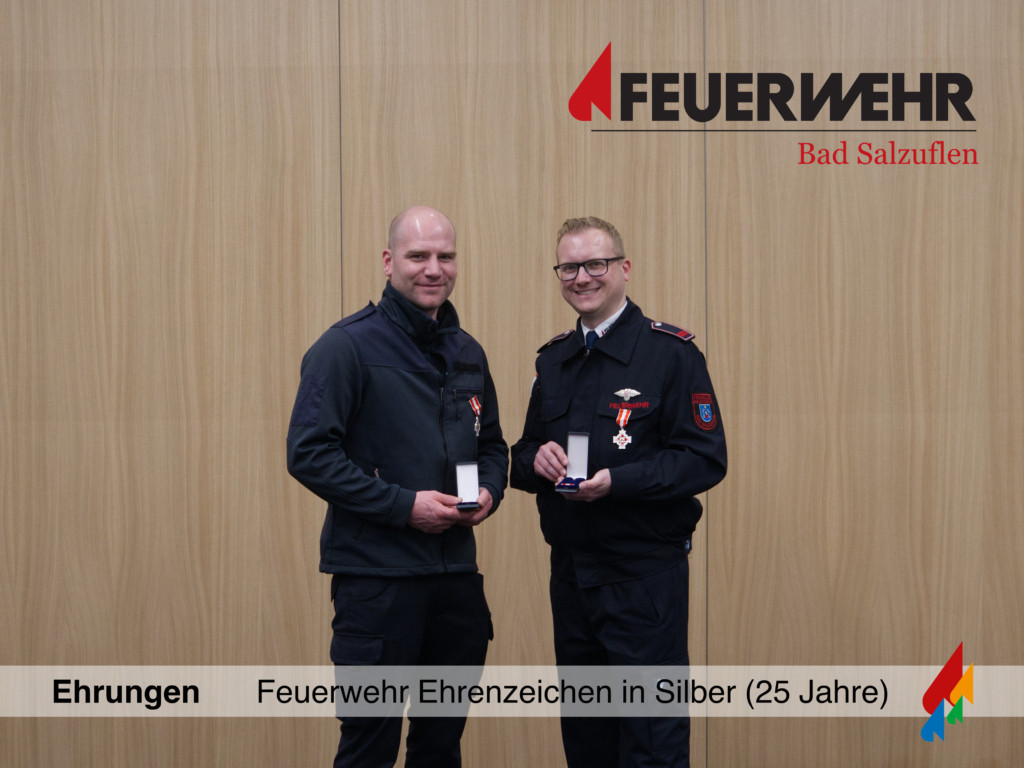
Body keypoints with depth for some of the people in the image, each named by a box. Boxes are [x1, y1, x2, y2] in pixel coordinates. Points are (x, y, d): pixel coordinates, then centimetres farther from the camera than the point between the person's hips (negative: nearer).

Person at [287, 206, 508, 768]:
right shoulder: (348, 346, -9)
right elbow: (309, 453, -14)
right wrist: (403, 505, -19)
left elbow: (491, 444, 22)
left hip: (457, 574, 6)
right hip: (377, 577, -6)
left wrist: (488, 491, -1)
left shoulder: (467, 353, 12)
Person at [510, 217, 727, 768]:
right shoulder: (553, 361, 12)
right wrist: (535, 458, -7)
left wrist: (617, 481, -23)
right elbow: (524, 456, 17)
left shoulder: (671, 353, -7)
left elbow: (705, 458, -12)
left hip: (646, 577, -6)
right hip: (570, 573, 6)